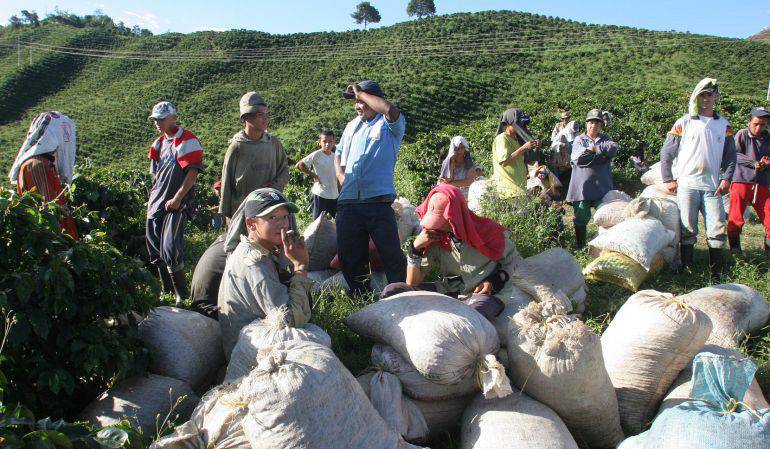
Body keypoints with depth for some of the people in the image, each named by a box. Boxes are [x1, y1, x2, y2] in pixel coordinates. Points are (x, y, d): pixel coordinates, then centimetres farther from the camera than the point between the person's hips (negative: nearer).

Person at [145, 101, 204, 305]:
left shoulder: (187, 140, -9)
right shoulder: (159, 142, 15)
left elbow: (193, 172, -16)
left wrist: (177, 198, -19)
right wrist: (153, 197, 11)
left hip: (176, 204, -8)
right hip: (156, 203, 9)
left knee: (170, 248, -15)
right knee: (156, 248, 12)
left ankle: (182, 294, -4)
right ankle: (166, 290, 25)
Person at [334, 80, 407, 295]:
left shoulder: (390, 125, 0)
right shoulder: (352, 125, 20)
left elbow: (391, 110, -24)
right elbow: (340, 154, 32)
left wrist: (361, 93, -11)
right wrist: (342, 178, 13)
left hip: (378, 203, -6)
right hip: (348, 204, 6)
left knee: (392, 256, -6)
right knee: (350, 259, 10)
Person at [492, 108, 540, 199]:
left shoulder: (517, 139, 19)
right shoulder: (502, 139, -8)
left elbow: (527, 160, 24)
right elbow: (504, 161, -22)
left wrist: (534, 147, 6)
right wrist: (523, 148, -22)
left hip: (520, 184, 9)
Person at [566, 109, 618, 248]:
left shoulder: (606, 139, 14)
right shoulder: (579, 140, 7)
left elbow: (613, 149, -10)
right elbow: (578, 158, -13)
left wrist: (593, 149, -14)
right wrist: (601, 154, -8)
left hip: (602, 186, 2)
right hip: (582, 187, -2)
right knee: (581, 218, 2)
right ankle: (580, 246, 15)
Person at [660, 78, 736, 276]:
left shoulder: (724, 125, 13)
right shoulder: (684, 123, 4)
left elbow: (730, 155, 16)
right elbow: (666, 152, 4)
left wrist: (726, 178, 2)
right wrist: (668, 179, -2)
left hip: (712, 186, 2)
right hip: (687, 184, -2)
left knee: (718, 229, -3)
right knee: (688, 228, 1)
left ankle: (716, 273, 4)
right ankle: (686, 267, 10)